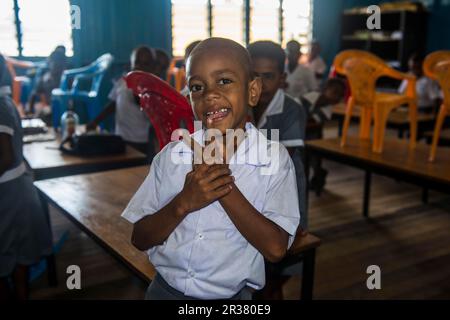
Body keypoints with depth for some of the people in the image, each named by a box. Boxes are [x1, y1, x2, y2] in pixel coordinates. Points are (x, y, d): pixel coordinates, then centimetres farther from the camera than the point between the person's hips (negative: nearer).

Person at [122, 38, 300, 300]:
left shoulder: (274, 158, -8)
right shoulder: (171, 154, -3)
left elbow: (276, 249, -14)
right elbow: (140, 239, -2)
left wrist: (225, 184, -19)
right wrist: (184, 203, -18)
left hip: (231, 294, -2)